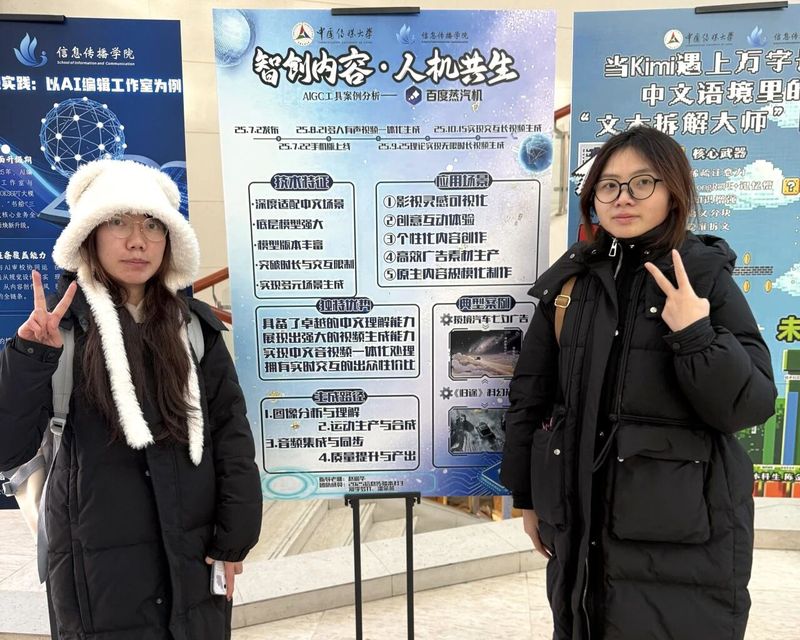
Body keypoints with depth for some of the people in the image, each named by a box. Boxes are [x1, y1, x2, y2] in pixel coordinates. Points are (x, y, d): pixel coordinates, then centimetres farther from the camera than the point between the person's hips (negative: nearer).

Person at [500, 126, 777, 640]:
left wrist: (695, 335, -24)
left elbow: (751, 406, -9)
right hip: (579, 519, 4)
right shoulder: (569, 280, 2)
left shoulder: (707, 279, -6)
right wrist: (528, 496, 8)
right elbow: (530, 392, 6)